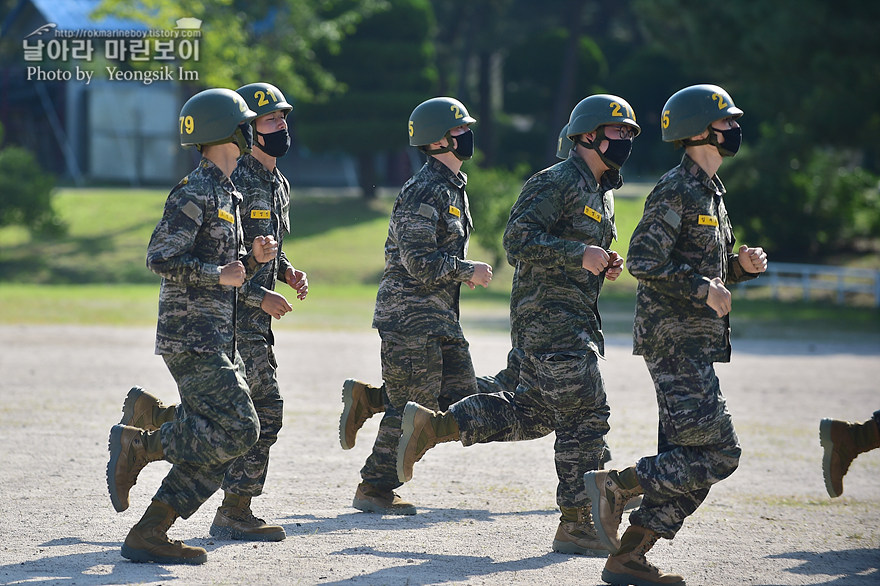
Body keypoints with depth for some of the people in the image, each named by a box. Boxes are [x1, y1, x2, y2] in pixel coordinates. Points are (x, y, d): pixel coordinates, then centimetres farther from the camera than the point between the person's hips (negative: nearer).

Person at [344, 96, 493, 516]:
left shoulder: (453, 187, 15)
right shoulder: (425, 191, -17)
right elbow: (418, 261, -23)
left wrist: (465, 273, 9)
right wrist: (469, 272, -13)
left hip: (440, 315, 9)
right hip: (410, 312, -9)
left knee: (460, 395, 8)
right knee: (414, 404, -5)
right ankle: (374, 489, 6)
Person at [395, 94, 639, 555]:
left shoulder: (602, 193, 19)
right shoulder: (556, 183, -12)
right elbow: (518, 240, -20)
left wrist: (604, 265, 8)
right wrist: (579, 255, -25)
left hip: (573, 321, 10)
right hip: (550, 314, -10)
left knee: (532, 412, 13)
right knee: (585, 416, -7)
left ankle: (432, 424, 15)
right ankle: (576, 526, -2)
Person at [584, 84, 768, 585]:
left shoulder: (711, 192, 19)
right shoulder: (675, 192, -11)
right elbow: (644, 262, -19)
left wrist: (740, 266, 8)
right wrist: (702, 289, -22)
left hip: (696, 345, 10)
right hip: (674, 340, -10)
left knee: (686, 459, 7)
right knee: (719, 452, -13)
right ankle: (614, 485, -7)